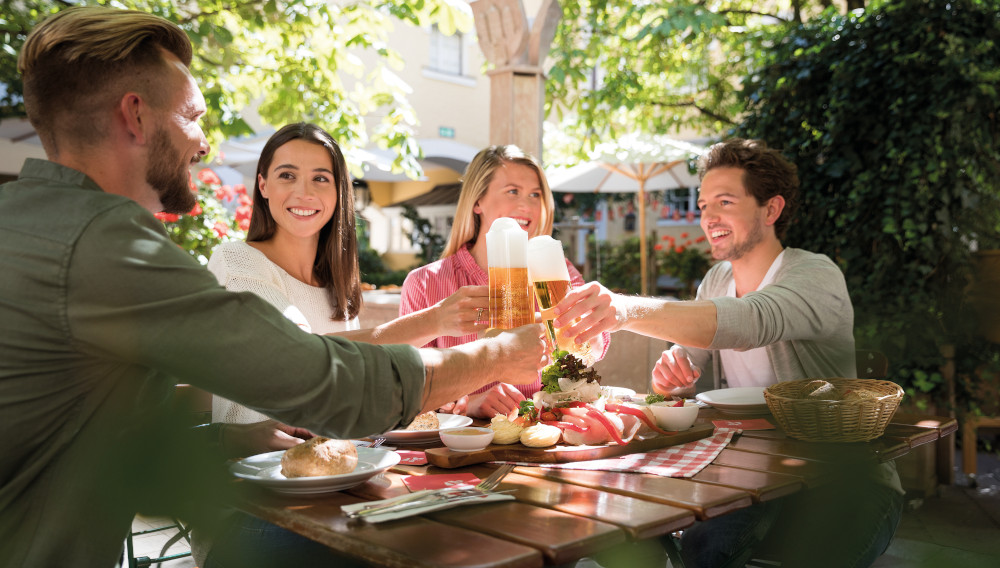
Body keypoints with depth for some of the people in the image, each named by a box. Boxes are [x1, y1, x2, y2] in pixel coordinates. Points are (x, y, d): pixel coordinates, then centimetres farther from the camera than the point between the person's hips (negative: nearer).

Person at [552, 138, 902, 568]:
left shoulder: (816, 276, -15)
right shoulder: (715, 280, 9)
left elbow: (749, 322, -37)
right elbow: (689, 367, 9)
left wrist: (628, 310, -50)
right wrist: (672, 376, -17)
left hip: (845, 479, -4)